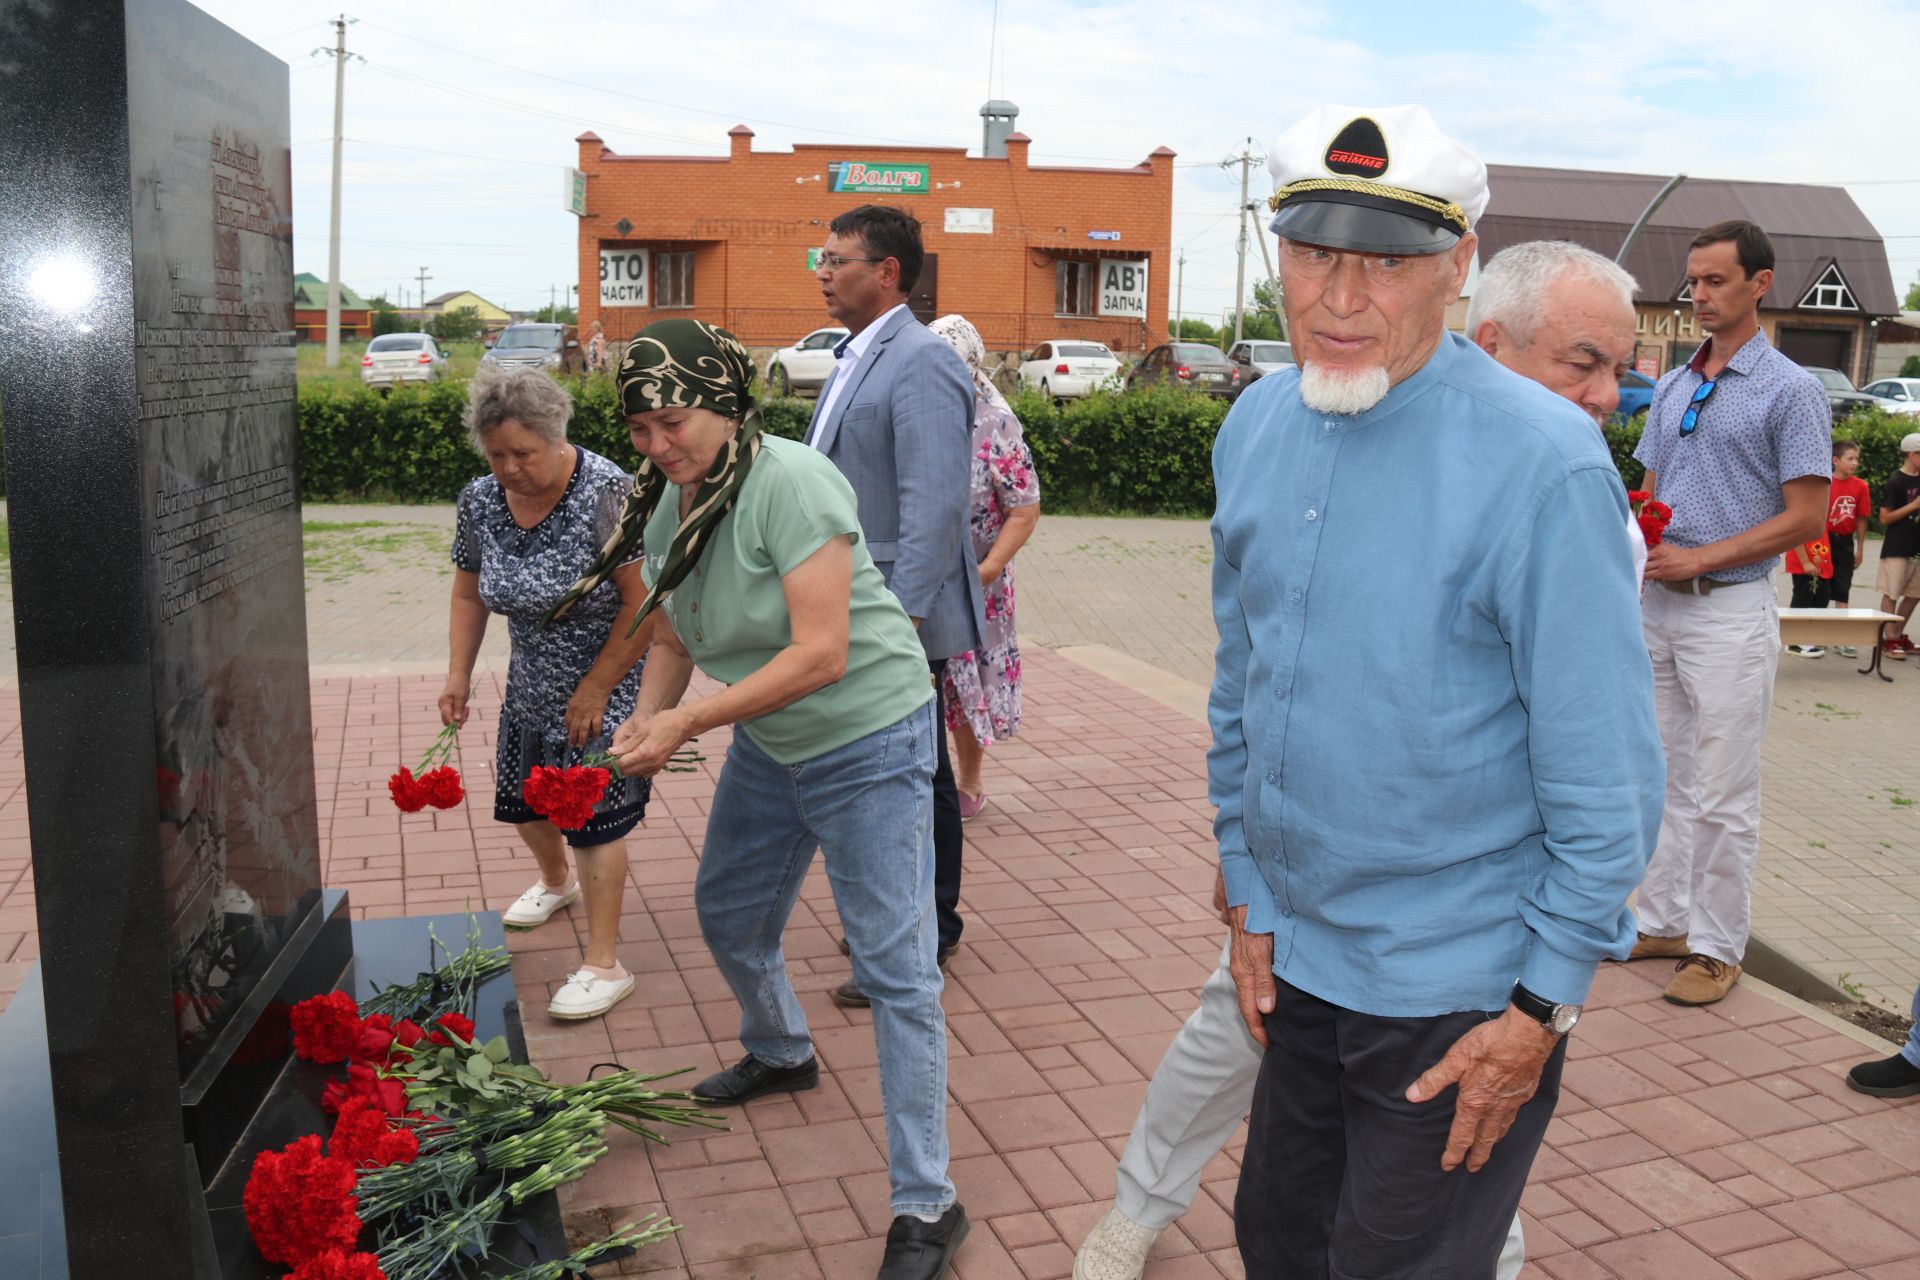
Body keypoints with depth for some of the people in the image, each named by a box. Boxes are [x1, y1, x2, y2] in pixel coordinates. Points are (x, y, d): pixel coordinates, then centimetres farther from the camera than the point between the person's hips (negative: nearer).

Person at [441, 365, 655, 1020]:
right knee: (523, 797, 19)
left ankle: (604, 964, 5)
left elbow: (644, 601, -24)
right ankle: (556, 880, 52)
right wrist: (458, 674, 4)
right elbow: (470, 595, 11)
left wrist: (596, 687, -19)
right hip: (533, 682, 7)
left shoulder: (605, 493, -24)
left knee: (592, 814, -7)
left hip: (610, 679, -7)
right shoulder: (480, 501, -3)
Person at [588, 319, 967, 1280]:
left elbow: (821, 655, -28)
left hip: (867, 740, -8)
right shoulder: (665, 505, 1)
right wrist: (646, 716, -8)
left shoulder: (788, 481, -24)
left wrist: (689, 720, -25)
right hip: (766, 744, 9)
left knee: (893, 966, -6)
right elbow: (675, 638, 11)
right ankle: (781, 1054, 54)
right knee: (727, 914, 23)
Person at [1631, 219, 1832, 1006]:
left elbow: (1806, 517, -11)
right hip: (1658, 604, 6)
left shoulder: (1790, 391, -6)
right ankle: (1664, 920, 25)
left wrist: (1699, 558, -17)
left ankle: (1718, 945, 12)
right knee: (1666, 779, 14)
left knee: (1723, 794, 0)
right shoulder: (1671, 387, 12)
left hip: (1729, 610, -6)